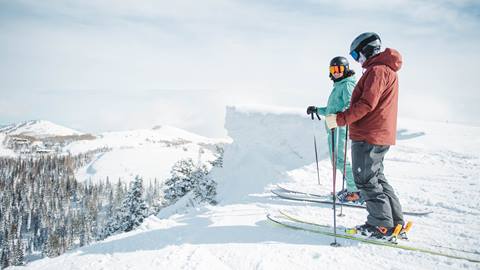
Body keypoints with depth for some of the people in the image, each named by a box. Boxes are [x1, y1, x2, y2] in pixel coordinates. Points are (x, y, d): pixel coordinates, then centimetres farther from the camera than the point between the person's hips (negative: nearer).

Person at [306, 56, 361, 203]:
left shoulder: (347, 84, -6)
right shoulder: (338, 86, 23)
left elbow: (350, 104, -21)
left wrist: (340, 114, -39)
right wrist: (317, 110, 37)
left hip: (339, 126, -10)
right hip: (333, 127, 10)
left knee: (339, 159, -13)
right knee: (336, 158, 10)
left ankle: (357, 191, -11)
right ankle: (351, 187, 15)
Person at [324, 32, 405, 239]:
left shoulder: (377, 70, -13)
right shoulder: (386, 70, 20)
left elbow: (367, 104, -22)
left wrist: (341, 119, -18)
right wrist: (343, 116, 16)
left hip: (368, 136, -10)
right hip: (380, 136, 10)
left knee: (366, 180, -3)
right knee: (376, 177, 17)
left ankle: (383, 226, 3)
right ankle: (395, 221, 20)